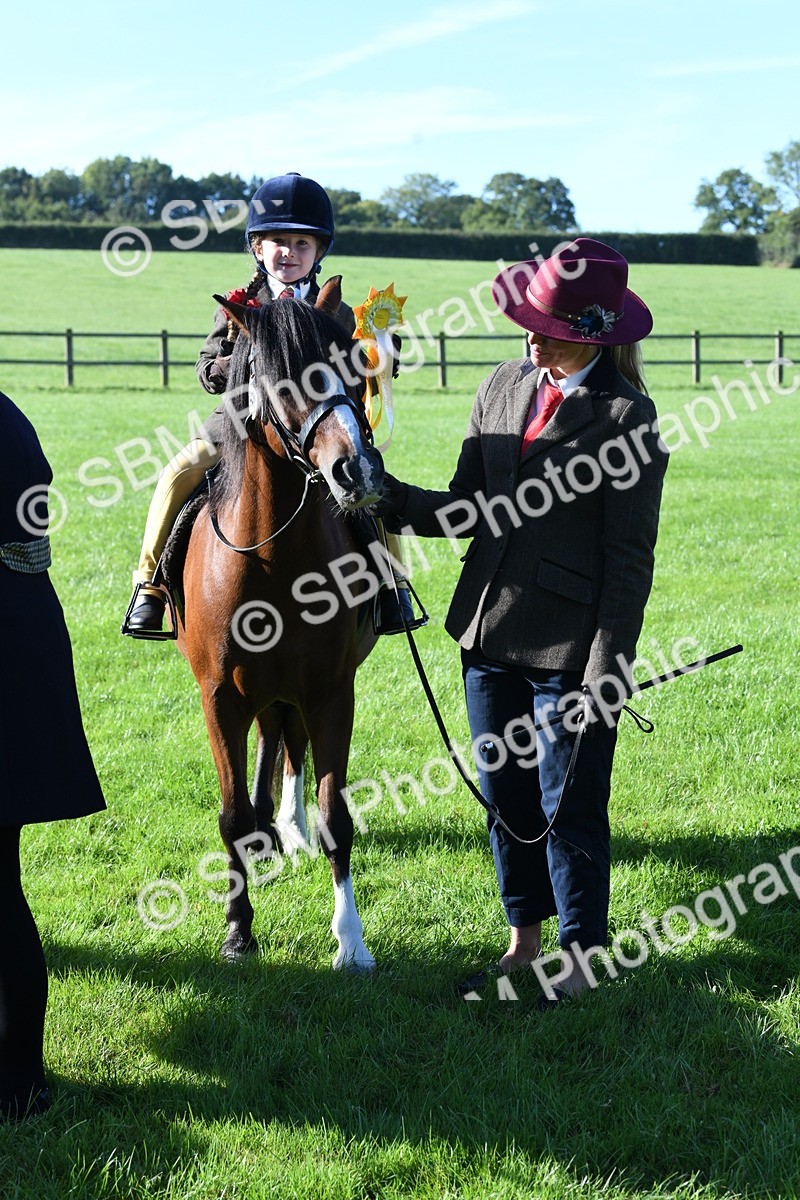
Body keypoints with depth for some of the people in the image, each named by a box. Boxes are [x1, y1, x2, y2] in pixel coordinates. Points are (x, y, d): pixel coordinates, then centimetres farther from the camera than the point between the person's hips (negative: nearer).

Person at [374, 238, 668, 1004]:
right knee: (505, 799, 16)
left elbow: (629, 559, -12)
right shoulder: (503, 387, 6)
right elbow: (469, 510, 9)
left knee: (569, 808, 4)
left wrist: (605, 672, -15)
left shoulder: (627, 416, -11)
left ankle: (581, 959, 21)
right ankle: (523, 943, 33)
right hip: (491, 634, 6)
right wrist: (391, 499, -8)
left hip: (571, 646, -6)